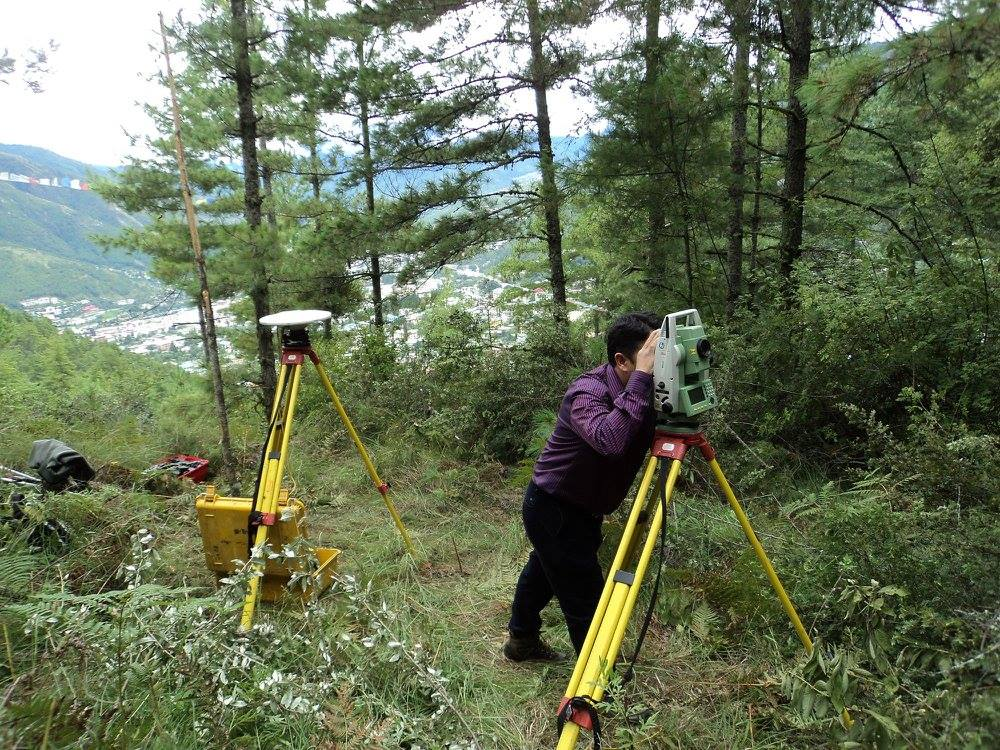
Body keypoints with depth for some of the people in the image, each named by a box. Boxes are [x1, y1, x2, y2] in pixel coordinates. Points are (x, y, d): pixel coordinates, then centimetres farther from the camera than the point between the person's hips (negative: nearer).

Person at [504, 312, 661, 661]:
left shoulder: (644, 390, -6)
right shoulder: (587, 392, -31)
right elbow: (610, 440, -50)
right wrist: (642, 378, -49)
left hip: (583, 509, 9)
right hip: (553, 510, -9)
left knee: (545, 574, 28)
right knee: (587, 602, -7)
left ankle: (522, 640, 51)